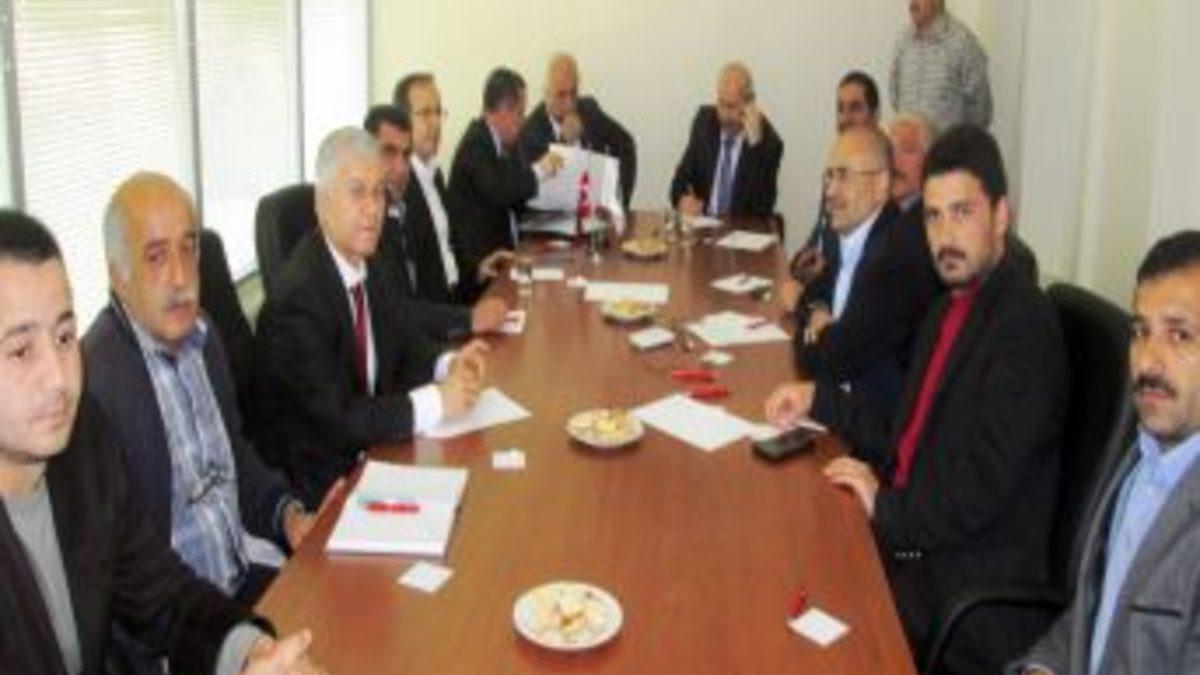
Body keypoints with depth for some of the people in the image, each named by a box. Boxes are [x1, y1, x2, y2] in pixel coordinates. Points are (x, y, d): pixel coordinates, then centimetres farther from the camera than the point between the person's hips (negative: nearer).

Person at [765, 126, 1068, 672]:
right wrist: (817, 401, 11)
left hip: (971, 593, -8)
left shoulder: (1025, 329, -18)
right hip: (912, 541, 8)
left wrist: (885, 508, -10)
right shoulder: (951, 308, 10)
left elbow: (979, 495, -22)